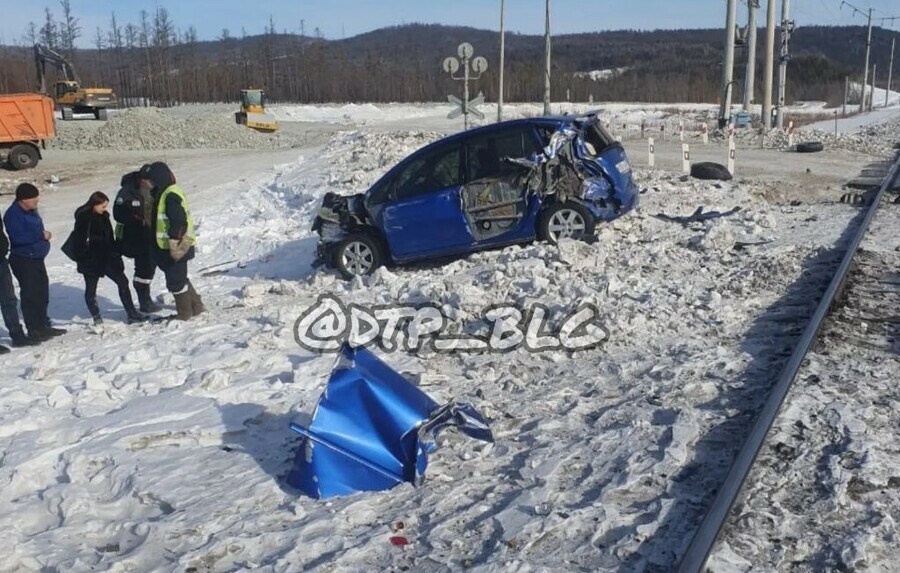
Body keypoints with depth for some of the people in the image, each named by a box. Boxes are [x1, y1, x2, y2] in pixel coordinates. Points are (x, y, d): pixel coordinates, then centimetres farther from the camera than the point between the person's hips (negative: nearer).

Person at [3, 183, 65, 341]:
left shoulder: (31, 211, 11)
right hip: (23, 261, -9)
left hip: (37, 259, 9)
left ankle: (43, 325, 27)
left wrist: (44, 235, 9)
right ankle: (34, 330, 3)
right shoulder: (13, 214, -17)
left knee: (42, 294, 15)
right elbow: (17, 237, -27)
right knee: (30, 296, -4)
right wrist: (41, 235, -22)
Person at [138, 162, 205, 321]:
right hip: (169, 247, 10)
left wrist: (174, 245, -23)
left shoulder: (170, 195, -19)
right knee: (180, 278, 19)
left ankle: (184, 313, 11)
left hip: (175, 248, -10)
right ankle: (195, 306, 29)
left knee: (175, 280, 0)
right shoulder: (163, 193, 14)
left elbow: (179, 222, -24)